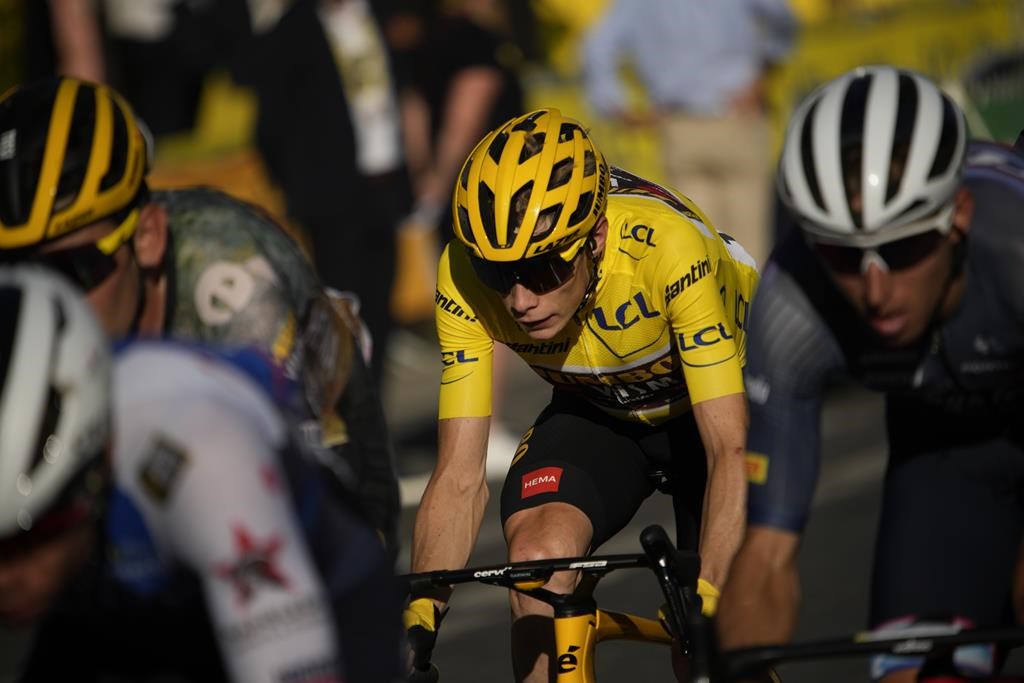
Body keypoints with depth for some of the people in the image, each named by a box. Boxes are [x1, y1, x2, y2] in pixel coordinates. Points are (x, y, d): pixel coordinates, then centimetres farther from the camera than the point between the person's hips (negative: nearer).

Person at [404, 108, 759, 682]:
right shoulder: (466, 275, -30)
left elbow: (732, 452, -41)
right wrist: (415, 627, -39)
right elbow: (460, 478, -26)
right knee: (537, 556, -27)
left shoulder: (667, 248, -40)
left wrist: (708, 609, -51)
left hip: (722, 403, -2)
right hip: (597, 412, 2)